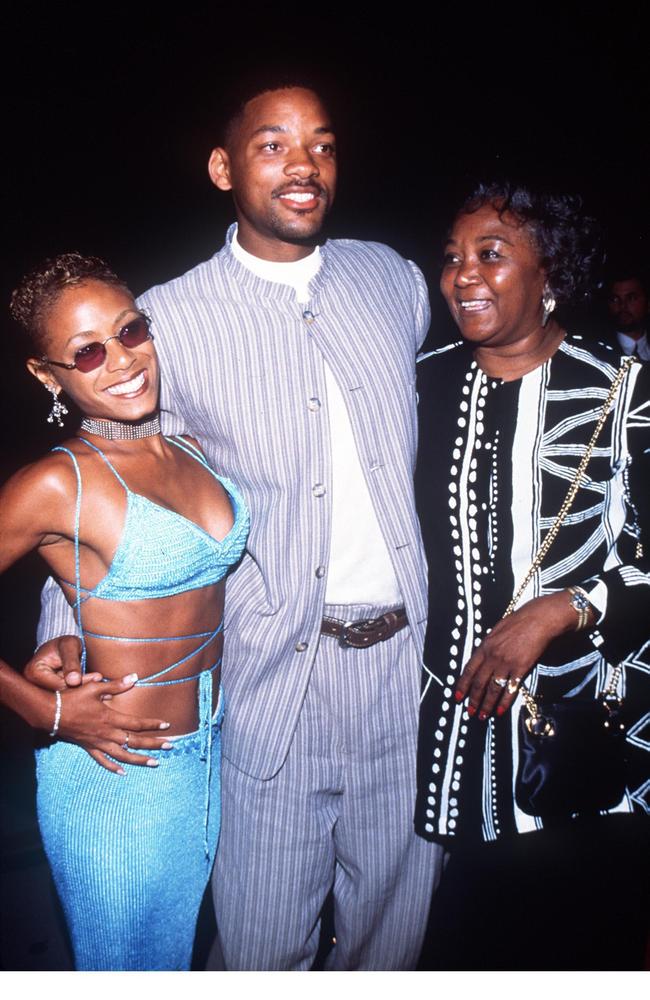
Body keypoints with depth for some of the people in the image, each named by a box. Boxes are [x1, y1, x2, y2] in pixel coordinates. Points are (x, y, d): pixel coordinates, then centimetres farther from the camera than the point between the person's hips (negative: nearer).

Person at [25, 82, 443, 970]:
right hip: (275, 671, -3)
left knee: (395, 924, 19)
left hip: (410, 654, 4)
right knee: (264, 945, 11)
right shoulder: (171, 319, -5)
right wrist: (62, 631, -11)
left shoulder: (392, 278, 7)